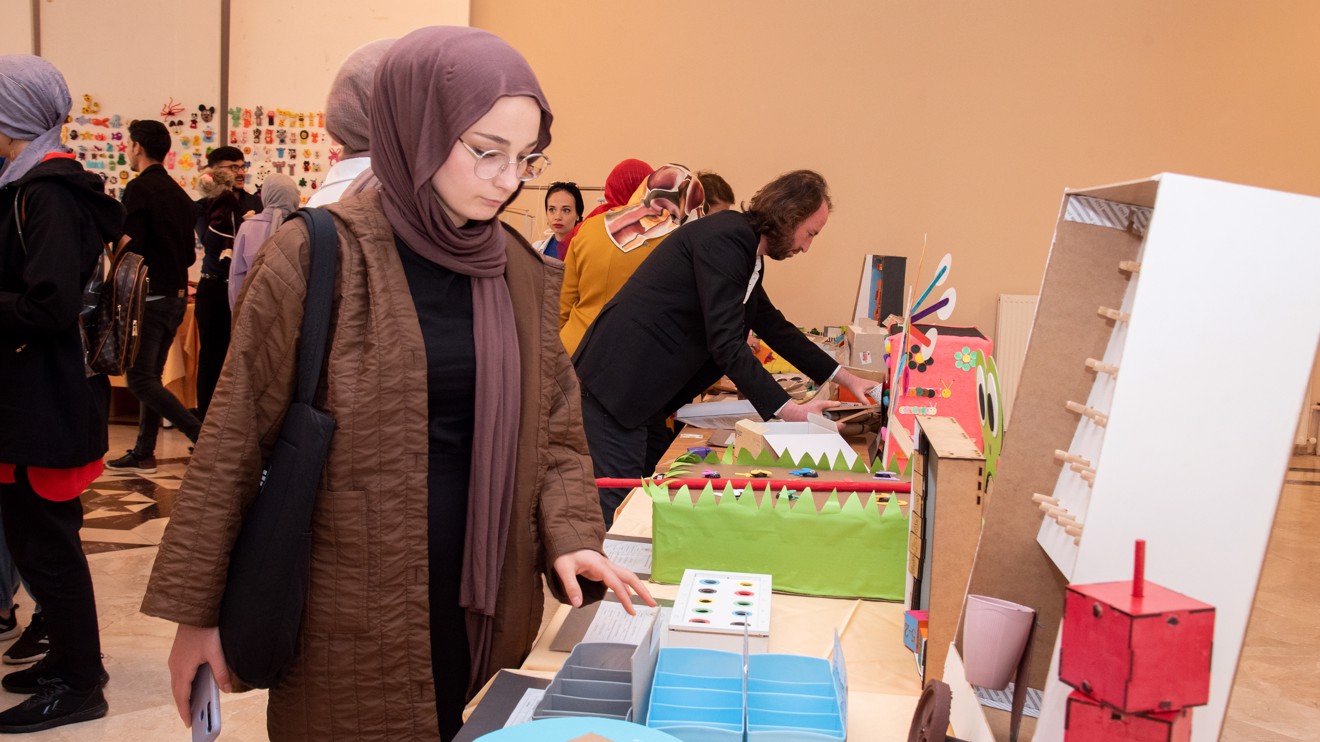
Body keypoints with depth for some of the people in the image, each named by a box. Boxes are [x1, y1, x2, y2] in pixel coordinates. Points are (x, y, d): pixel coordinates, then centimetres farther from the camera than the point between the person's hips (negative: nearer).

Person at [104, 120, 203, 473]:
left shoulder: (139, 188, -11)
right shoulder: (179, 194, 12)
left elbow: (130, 245, -19)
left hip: (149, 295, -8)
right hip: (177, 295, 8)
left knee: (140, 379, -4)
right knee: (151, 376, 14)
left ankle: (203, 435, -13)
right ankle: (143, 453, 17)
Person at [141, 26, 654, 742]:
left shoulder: (520, 269, 3)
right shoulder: (320, 256, -11)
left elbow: (554, 428, 8)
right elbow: (235, 440, -7)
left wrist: (568, 536, -9)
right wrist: (195, 612, -6)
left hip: (486, 605, 5)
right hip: (352, 618, -4)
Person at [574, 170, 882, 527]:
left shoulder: (742, 244, 14)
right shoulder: (726, 238, -18)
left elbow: (774, 326, 24)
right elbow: (726, 344, -23)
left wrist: (846, 378, 23)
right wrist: (789, 410, -22)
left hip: (648, 395, 10)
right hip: (616, 387, -10)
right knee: (615, 514, -8)